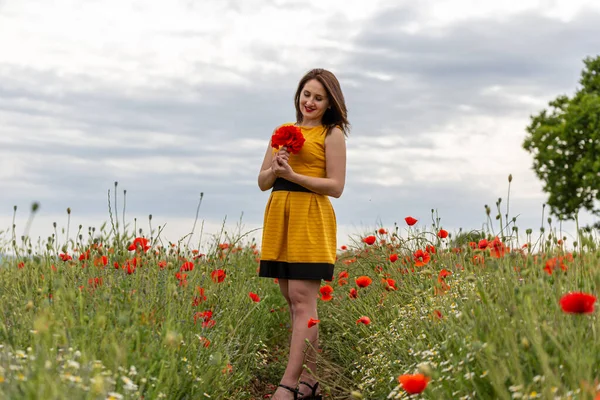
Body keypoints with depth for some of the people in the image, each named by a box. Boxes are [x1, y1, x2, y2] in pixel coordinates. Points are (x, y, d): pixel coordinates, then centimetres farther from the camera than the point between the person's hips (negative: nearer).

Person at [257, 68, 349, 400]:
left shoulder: (332, 134, 1)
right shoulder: (282, 131, 16)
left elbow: (336, 186, -7)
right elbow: (262, 182, 16)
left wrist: (292, 174, -15)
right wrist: (275, 169, -6)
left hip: (310, 219, -6)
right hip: (279, 218, 7)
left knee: (302, 299, -11)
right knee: (292, 301, 6)